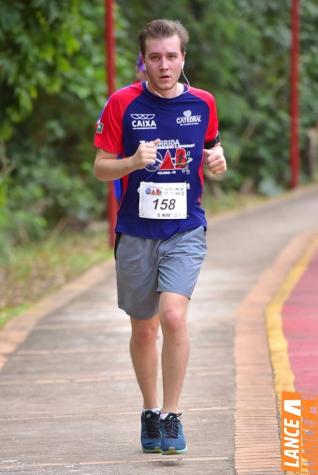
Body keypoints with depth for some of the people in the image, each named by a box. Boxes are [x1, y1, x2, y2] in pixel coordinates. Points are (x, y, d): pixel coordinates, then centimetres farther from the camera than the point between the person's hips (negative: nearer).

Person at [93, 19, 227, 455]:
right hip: (136, 233, 1)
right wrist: (133, 162, -21)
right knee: (143, 328, 10)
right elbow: (101, 168, -1)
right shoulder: (122, 103, -4)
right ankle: (150, 411, 30)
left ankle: (172, 415, -11)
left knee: (174, 316, -20)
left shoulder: (202, 103, 2)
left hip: (186, 231, -1)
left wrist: (217, 160, -5)